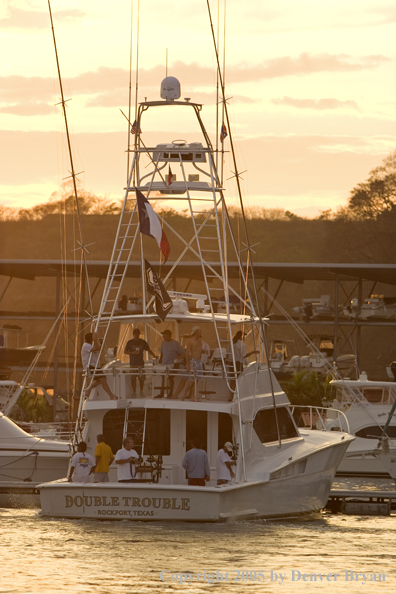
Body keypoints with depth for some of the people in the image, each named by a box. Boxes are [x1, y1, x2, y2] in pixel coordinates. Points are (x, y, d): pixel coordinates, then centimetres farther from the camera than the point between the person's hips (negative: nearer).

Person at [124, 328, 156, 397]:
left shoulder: (143, 342, 8)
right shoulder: (130, 342, 2)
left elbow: (148, 350, 14)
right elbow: (125, 351, 3)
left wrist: (154, 356, 3)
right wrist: (133, 352, -13)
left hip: (141, 363, 2)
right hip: (133, 363, -2)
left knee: (142, 378, 1)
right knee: (133, 378, -1)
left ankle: (141, 391, 14)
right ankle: (134, 392, 7)